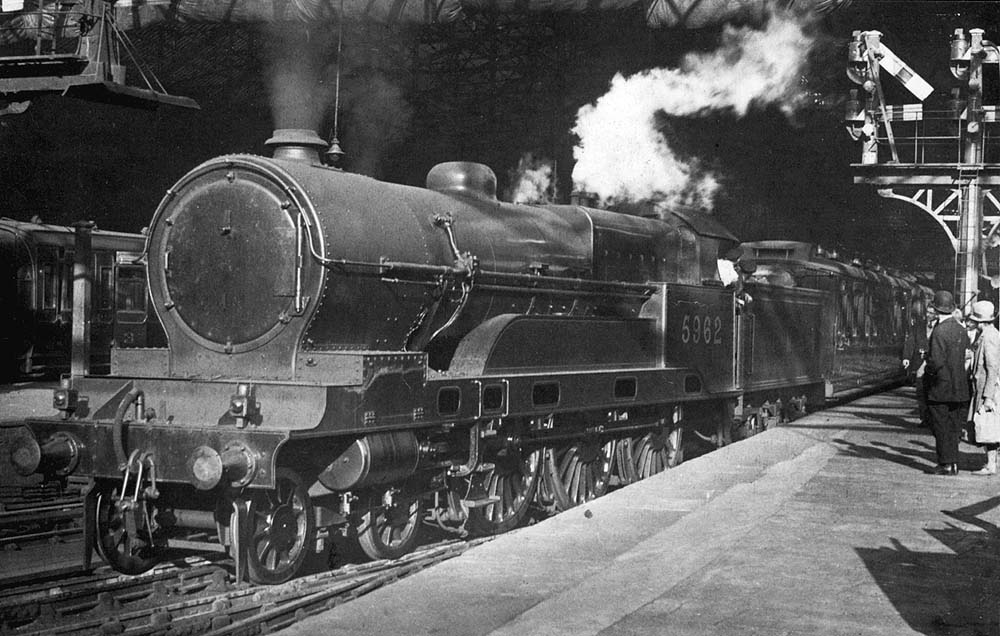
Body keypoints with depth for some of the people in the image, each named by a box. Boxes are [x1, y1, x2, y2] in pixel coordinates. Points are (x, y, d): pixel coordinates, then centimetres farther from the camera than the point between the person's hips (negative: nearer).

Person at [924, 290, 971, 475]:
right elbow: (967, 357, 9)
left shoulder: (939, 332, -18)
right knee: (953, 427, 14)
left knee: (941, 427, 1)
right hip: (959, 387, 7)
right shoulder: (961, 330, 6)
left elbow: (936, 361, -23)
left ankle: (946, 464, 2)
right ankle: (953, 463, 19)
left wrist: (927, 370, -5)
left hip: (940, 388, -7)